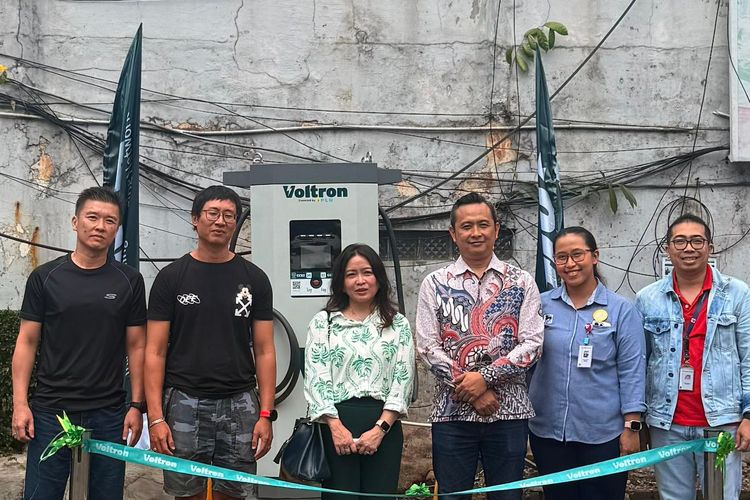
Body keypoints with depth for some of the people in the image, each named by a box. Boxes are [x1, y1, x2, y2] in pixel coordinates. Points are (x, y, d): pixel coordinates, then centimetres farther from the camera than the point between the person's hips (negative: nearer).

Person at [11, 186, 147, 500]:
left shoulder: (129, 281, 4)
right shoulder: (45, 277, 2)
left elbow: (136, 346, 6)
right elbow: (27, 342, 2)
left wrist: (137, 405, -1)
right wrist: (20, 403, -6)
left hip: (109, 415, 1)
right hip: (51, 412, -1)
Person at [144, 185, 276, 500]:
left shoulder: (254, 279, 5)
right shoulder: (171, 277, 2)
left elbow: (264, 351, 4)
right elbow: (155, 351, -1)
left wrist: (265, 414, -4)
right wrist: (155, 417, -9)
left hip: (239, 404, 1)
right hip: (185, 404, -1)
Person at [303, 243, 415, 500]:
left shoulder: (398, 324, 10)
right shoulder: (323, 322, 9)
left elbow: (403, 380, 3)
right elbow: (315, 378, 1)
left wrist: (380, 428, -9)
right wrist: (336, 426, -11)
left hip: (384, 425, 1)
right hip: (336, 426, -1)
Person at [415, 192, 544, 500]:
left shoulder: (521, 282, 4)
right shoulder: (435, 284, 4)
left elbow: (532, 344, -3)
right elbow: (428, 347, -2)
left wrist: (485, 377, -13)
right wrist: (469, 390, -10)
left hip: (509, 410, 0)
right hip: (452, 411, 0)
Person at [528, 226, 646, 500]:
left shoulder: (621, 309, -2)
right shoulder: (541, 305, 3)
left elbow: (631, 372, -3)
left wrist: (631, 427, -7)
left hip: (603, 435, -2)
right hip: (547, 432, 2)